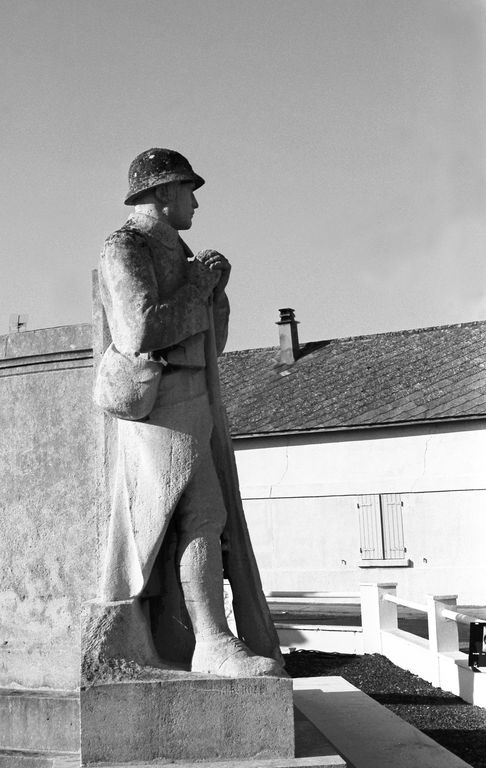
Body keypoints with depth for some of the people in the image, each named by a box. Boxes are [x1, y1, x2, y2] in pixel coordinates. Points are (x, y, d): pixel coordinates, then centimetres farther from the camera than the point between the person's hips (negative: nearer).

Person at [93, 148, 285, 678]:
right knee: (201, 519, -16)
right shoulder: (125, 249, -7)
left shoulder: (173, 253, 23)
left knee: (154, 528, 8)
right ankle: (215, 646, -18)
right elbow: (145, 330, -22)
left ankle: (127, 635, 12)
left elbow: (212, 338, 21)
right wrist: (199, 282, -10)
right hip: (164, 400, -10)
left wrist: (215, 285, 3)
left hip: (192, 402, 10)